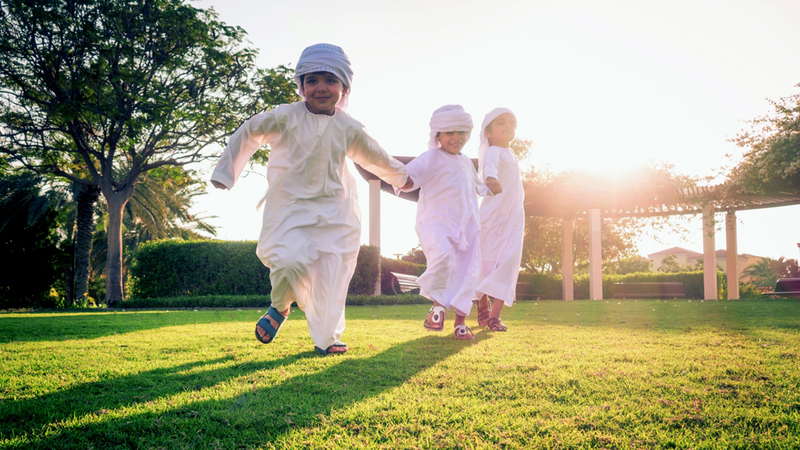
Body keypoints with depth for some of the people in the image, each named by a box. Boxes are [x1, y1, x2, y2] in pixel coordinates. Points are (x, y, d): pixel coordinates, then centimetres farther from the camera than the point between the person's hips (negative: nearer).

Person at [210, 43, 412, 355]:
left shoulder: (348, 128, 5)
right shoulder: (284, 118, -5)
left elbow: (374, 156, 24)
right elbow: (248, 133, 10)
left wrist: (400, 176, 38)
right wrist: (225, 172, 15)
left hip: (334, 210, 3)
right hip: (290, 205, -3)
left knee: (332, 274, 1)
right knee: (291, 262, -24)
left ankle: (327, 338, 19)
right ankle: (279, 307, 10)